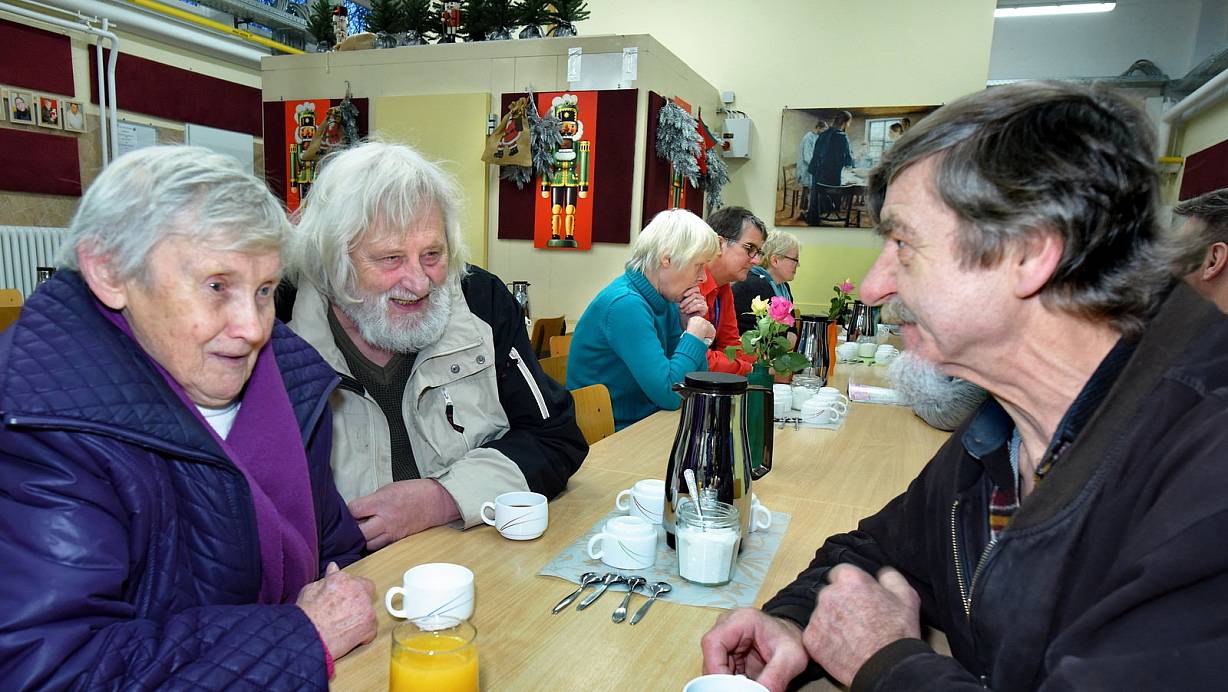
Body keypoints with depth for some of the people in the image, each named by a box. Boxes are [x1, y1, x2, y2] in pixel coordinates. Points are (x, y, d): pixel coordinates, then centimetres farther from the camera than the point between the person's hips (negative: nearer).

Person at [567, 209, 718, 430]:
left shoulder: (665, 301, 3)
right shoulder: (625, 304, -21)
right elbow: (669, 394, -24)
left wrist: (690, 325, -4)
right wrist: (694, 335, -12)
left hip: (645, 422, 8)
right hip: (611, 434, -8)